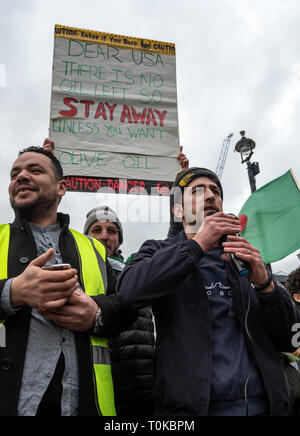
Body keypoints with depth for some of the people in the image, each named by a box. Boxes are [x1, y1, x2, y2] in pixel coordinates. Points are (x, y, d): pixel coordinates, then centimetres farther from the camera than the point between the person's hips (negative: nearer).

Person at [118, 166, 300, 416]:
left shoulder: (248, 257, 10)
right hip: (191, 407, -3)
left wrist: (264, 283, -13)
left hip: (262, 404, 4)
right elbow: (130, 291, -20)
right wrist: (197, 244, -19)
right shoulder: (160, 253, 2)